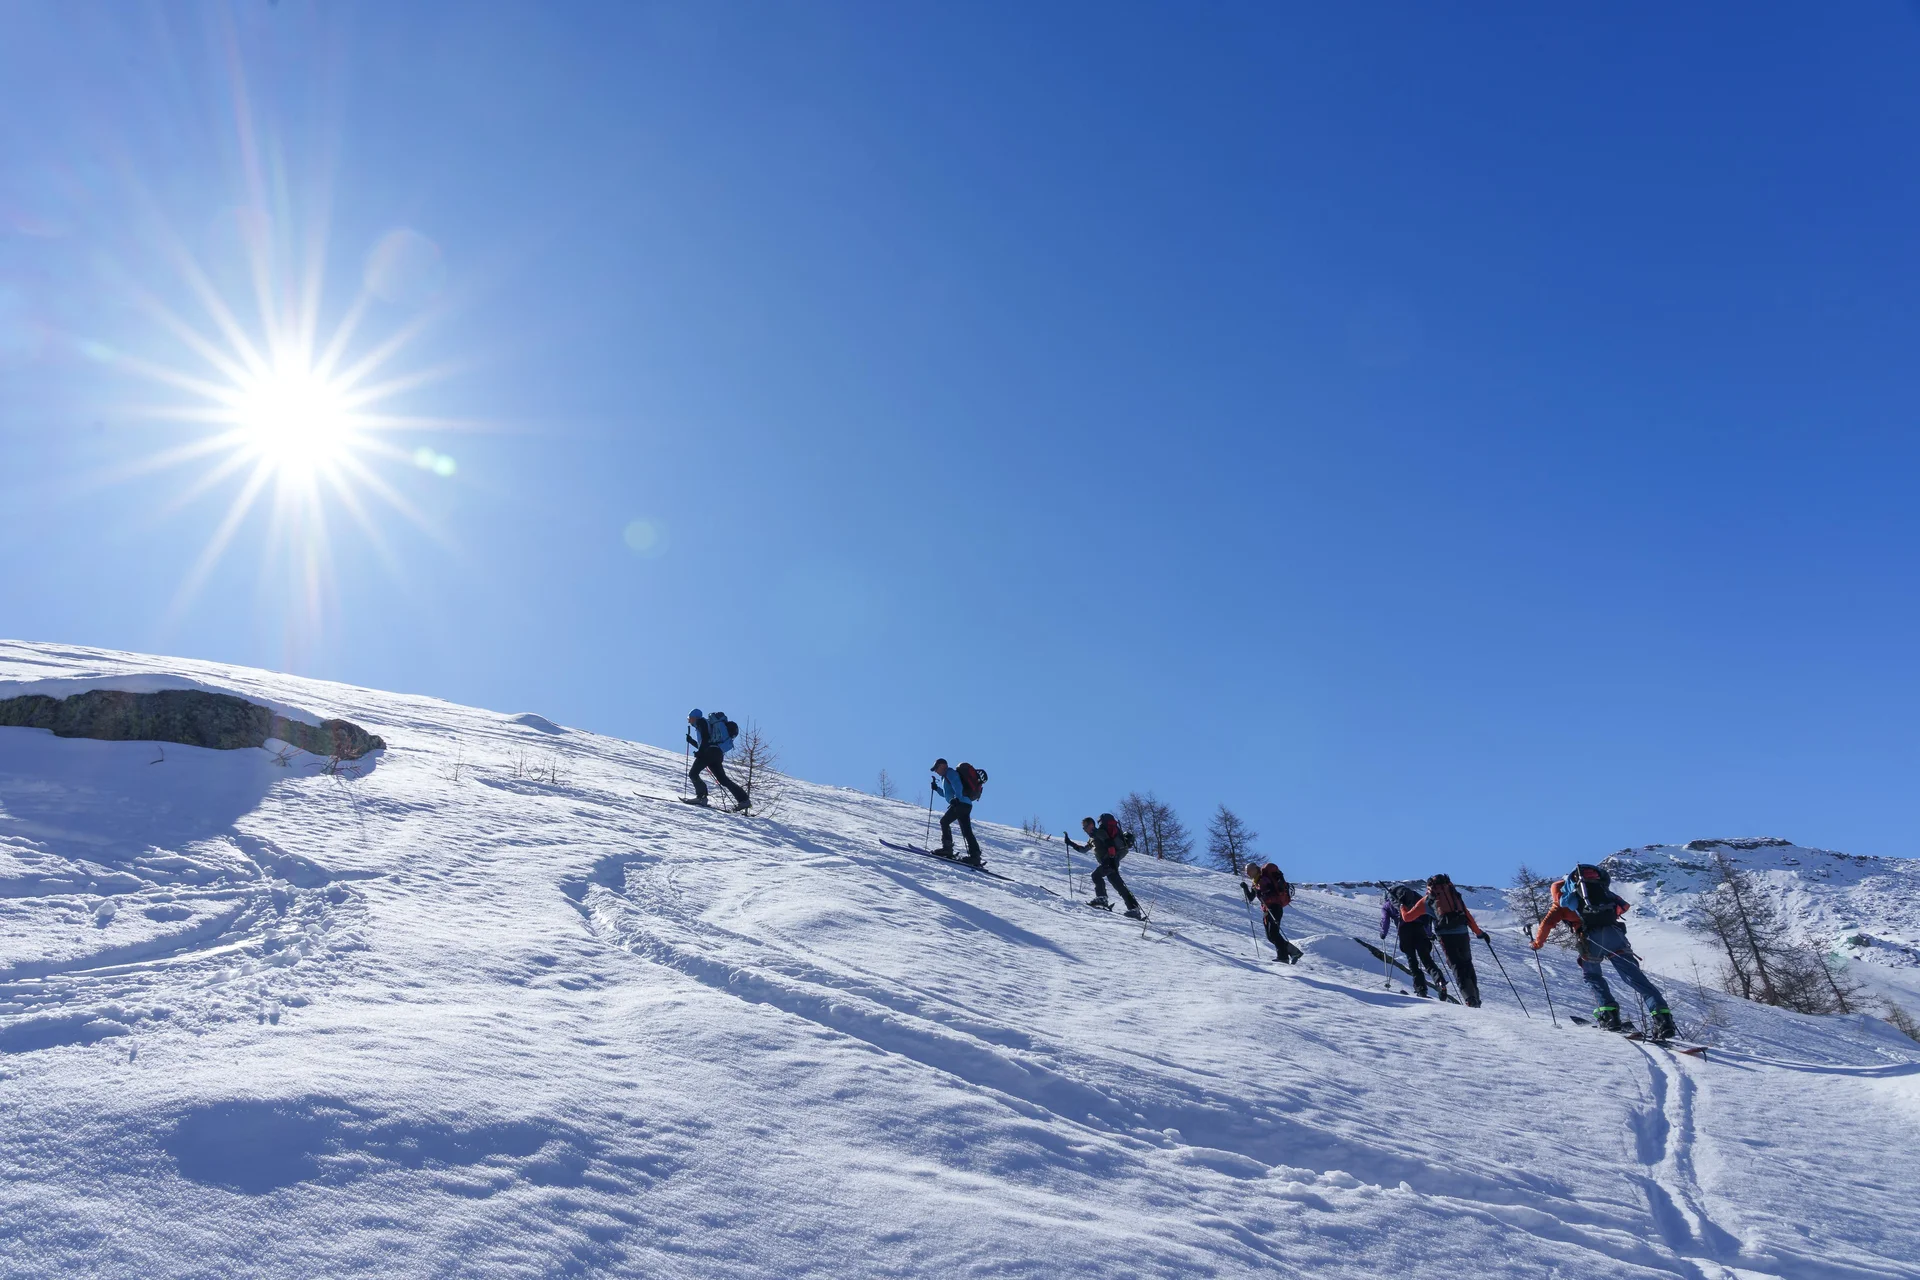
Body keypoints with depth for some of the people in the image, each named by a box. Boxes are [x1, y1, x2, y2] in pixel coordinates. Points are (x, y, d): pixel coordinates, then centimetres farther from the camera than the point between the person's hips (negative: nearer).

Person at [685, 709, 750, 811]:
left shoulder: (701, 721, 5)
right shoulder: (707, 723, 31)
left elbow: (706, 738, -12)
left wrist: (699, 751, -15)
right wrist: (691, 740, 34)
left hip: (710, 751, -9)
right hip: (718, 753, 9)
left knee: (693, 773, -4)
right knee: (722, 778, 4)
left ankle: (701, 796, -17)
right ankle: (743, 799, -4)